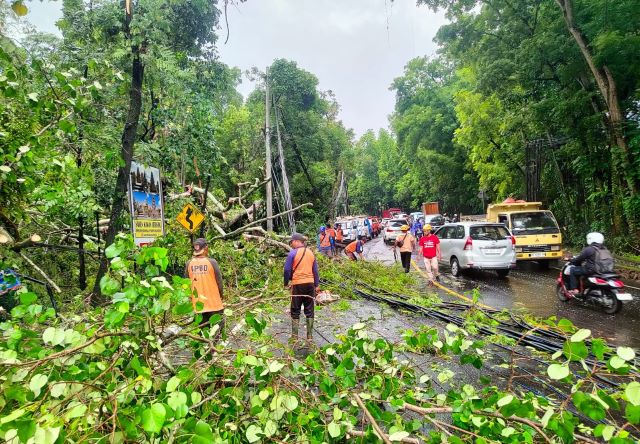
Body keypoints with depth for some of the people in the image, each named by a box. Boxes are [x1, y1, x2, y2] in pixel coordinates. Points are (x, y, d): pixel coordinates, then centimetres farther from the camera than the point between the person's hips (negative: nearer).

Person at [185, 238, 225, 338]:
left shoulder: (189, 263, -2)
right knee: (217, 324, 7)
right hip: (213, 301, -3)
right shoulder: (212, 262, -12)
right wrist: (221, 293, 10)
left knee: (202, 326, 15)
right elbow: (219, 280, -6)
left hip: (198, 301, 4)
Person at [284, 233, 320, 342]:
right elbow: (315, 270, 11)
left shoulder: (293, 253, -7)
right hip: (310, 284, 4)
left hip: (298, 284, -4)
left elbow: (287, 270, -9)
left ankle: (294, 336, 10)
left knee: (295, 311, 7)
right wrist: (317, 285, 17)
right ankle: (310, 336, 15)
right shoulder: (310, 253, 8)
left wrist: (286, 283, 4)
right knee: (309, 311, 11)